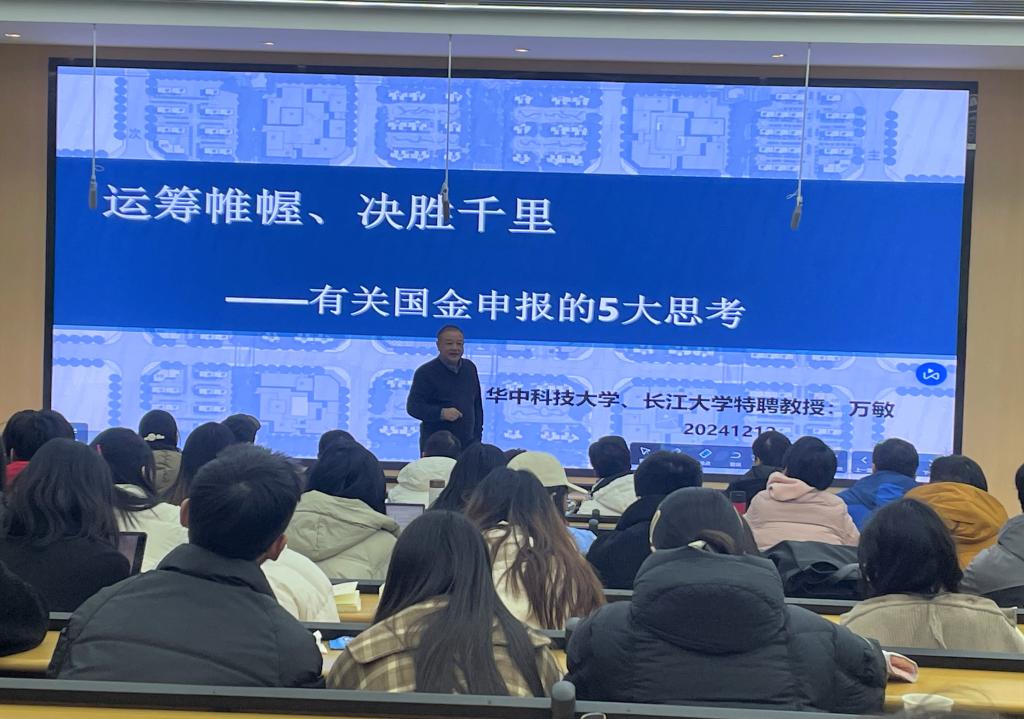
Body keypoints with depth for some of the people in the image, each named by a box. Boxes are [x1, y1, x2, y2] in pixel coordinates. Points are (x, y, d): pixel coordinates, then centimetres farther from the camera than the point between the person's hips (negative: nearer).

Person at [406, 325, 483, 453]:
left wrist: (477, 435, 14)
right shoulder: (425, 372, -5)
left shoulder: (470, 368, 12)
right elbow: (413, 407, -10)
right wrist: (441, 413, -24)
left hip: (468, 445, 5)